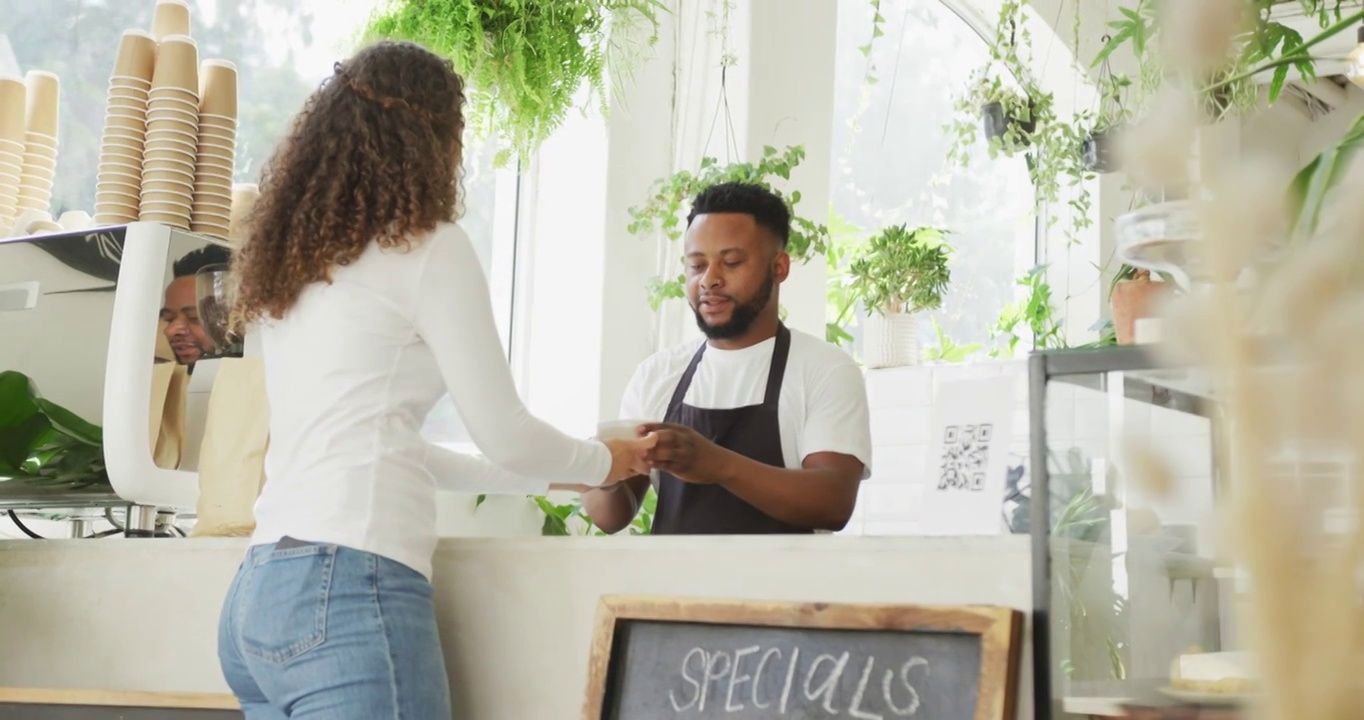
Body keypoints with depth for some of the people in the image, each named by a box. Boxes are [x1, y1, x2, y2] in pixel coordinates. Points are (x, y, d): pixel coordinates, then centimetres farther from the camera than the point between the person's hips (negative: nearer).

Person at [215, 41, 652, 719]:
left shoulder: (289, 265, 19)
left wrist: (534, 475, 37)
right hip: (348, 586, -8)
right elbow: (505, 436, -1)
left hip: (259, 589, 8)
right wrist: (605, 461, 20)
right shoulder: (426, 248, -3)